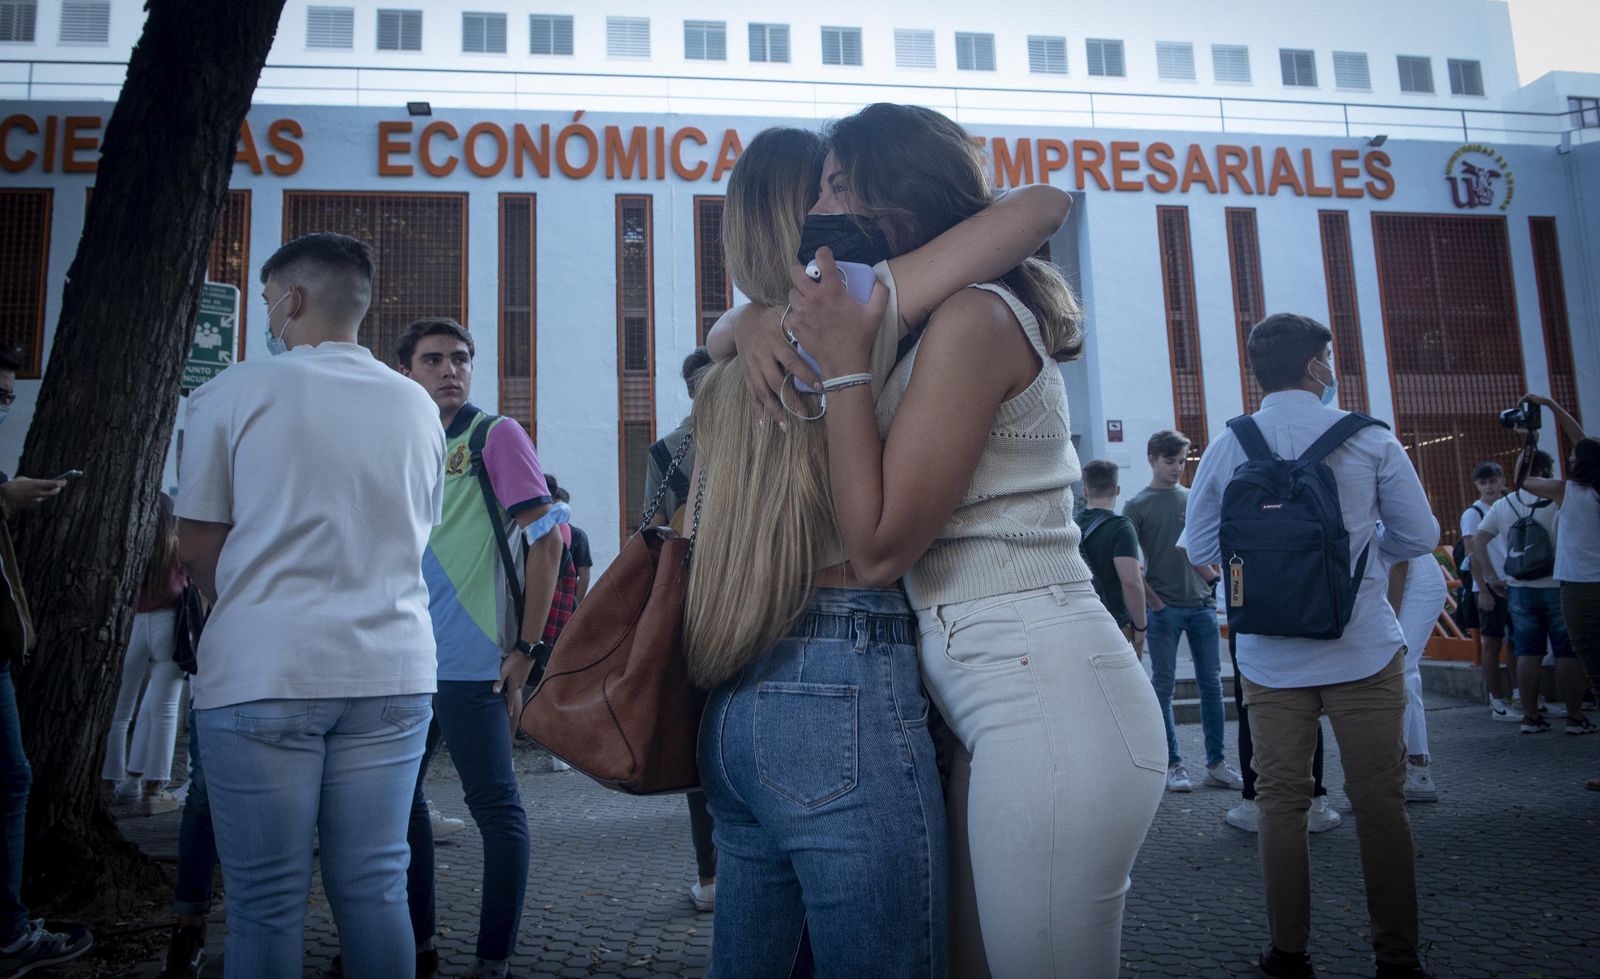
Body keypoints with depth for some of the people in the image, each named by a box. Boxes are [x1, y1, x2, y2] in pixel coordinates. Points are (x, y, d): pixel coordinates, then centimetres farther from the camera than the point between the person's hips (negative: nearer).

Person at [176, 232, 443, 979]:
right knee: (375, 888, 9)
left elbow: (196, 545, 2)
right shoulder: (417, 407, 8)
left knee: (266, 902, 6)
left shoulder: (237, 392, -2)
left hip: (260, 673, -3)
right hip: (390, 672, 3)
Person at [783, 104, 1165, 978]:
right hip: (1007, 709, 10)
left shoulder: (972, 317, -13)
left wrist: (844, 368, -12)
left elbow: (878, 548, -15)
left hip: (1046, 701, -10)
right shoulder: (910, 328, 17)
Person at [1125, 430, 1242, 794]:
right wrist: (1154, 602, -10)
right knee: (1163, 687, 1)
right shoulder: (1138, 506, 0)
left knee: (1211, 684, 7)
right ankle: (1173, 764, 8)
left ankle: (1216, 764, 15)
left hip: (1202, 604, 4)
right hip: (1164, 608, -4)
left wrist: (1213, 576, 3)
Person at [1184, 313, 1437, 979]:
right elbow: (1420, 536, 2)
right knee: (1379, 803, 8)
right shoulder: (1369, 439, -5)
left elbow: (1201, 549, 4)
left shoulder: (1224, 448, -2)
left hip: (1269, 657, 1)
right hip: (1364, 649, -1)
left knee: (1281, 802, 9)